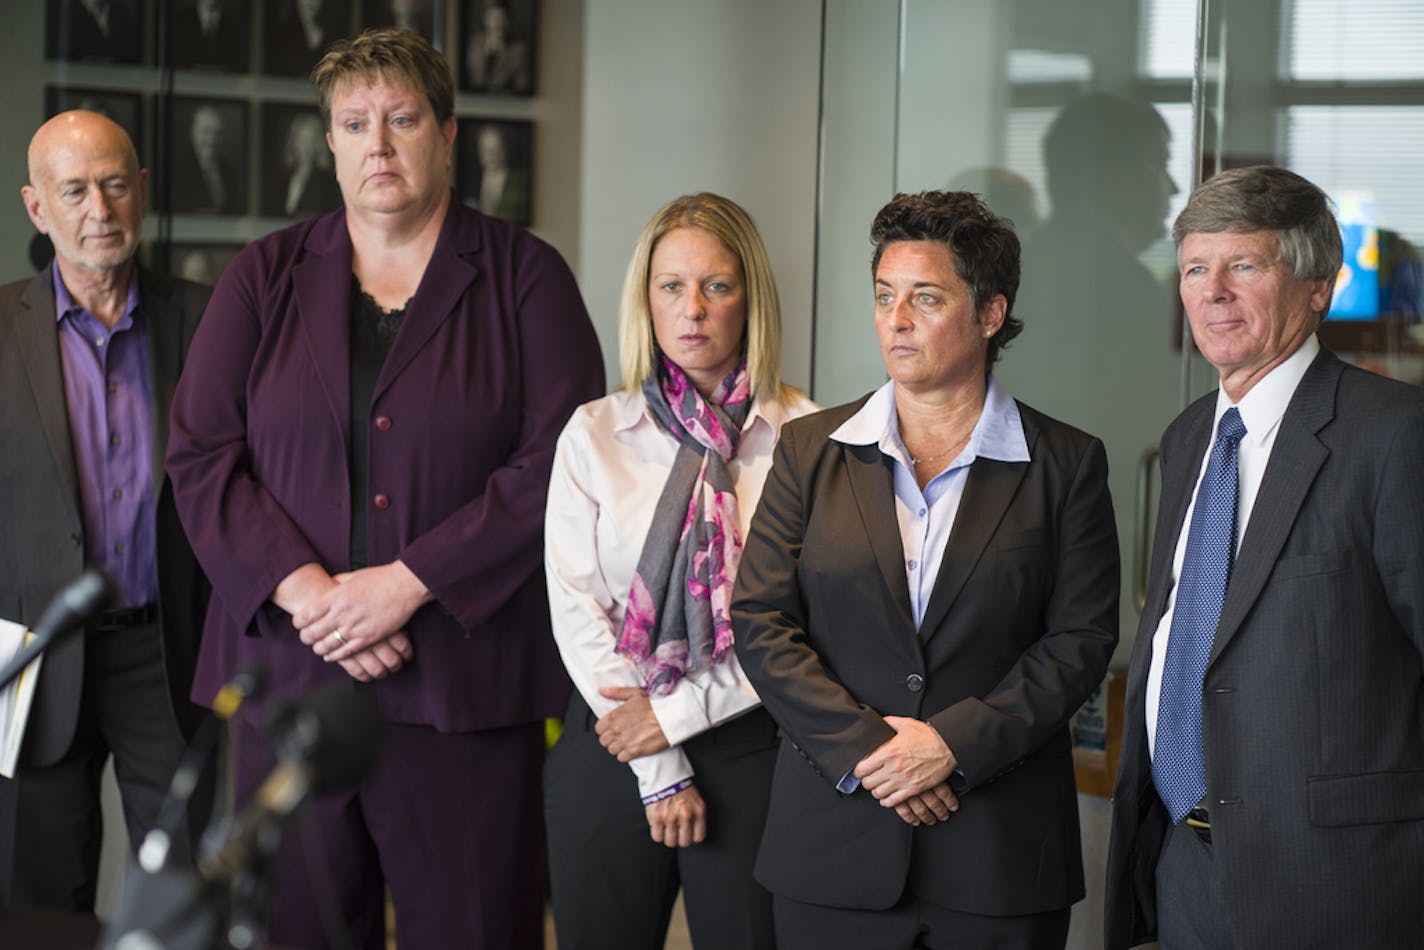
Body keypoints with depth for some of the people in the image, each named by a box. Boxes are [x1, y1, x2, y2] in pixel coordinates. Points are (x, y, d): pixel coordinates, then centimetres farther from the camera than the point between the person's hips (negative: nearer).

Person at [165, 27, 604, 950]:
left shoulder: (524, 276, 5)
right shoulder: (267, 275, 12)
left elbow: (561, 460, -6)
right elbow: (200, 453, 5)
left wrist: (407, 582, -13)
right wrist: (302, 588, -11)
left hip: (467, 684, -2)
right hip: (286, 674, 2)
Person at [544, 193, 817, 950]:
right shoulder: (594, 435, 3)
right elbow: (577, 609, -2)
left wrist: (680, 713, -9)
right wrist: (660, 773, -8)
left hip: (748, 748, -2)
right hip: (613, 747, 2)